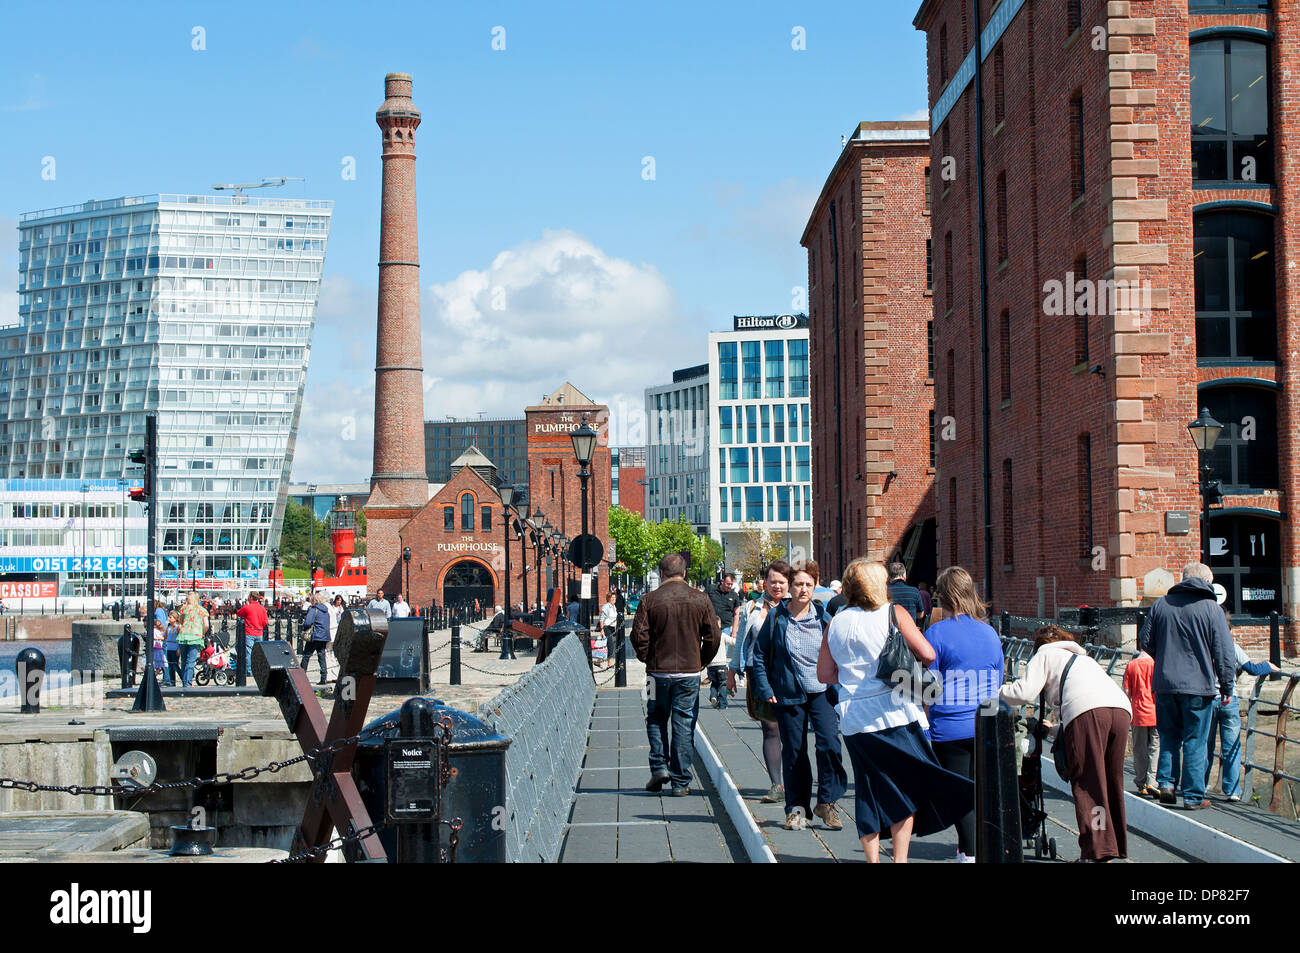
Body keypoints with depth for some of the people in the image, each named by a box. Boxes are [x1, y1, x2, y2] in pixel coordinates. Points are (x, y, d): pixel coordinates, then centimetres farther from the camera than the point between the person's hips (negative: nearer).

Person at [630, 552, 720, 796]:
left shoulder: (649, 600, -6)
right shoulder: (700, 600, -1)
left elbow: (639, 636, -7)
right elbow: (714, 636, 0)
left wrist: (648, 660, 10)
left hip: (659, 671, -1)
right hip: (690, 672, 1)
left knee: (655, 719, 18)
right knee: (684, 724, 6)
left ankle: (659, 767, 5)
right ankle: (681, 782, 7)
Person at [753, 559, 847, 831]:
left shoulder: (823, 617, 3)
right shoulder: (776, 617, -1)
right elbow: (759, 654, 5)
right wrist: (766, 690, -3)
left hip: (821, 691, 0)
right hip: (788, 695, 0)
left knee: (830, 744, -14)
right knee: (793, 752, 4)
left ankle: (826, 802, 0)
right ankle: (796, 808, 17)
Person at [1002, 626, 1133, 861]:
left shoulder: (1045, 654, 22)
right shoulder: (1082, 658, 42)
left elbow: (1024, 692, 7)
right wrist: (1055, 730, 51)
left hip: (1087, 710, -7)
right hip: (1122, 709, 7)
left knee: (1088, 785, -6)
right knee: (1112, 784, 14)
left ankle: (1099, 852, -14)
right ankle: (1117, 849, 17)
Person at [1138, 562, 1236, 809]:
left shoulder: (1161, 604, 4)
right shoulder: (1212, 608, -6)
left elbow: (1145, 642, 10)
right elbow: (1225, 653, -6)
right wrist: (1227, 687, 4)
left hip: (1165, 684, 3)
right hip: (1199, 686, -3)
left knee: (1168, 736, 17)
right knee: (1195, 742, 3)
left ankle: (1166, 782, 5)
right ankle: (1193, 796, 5)